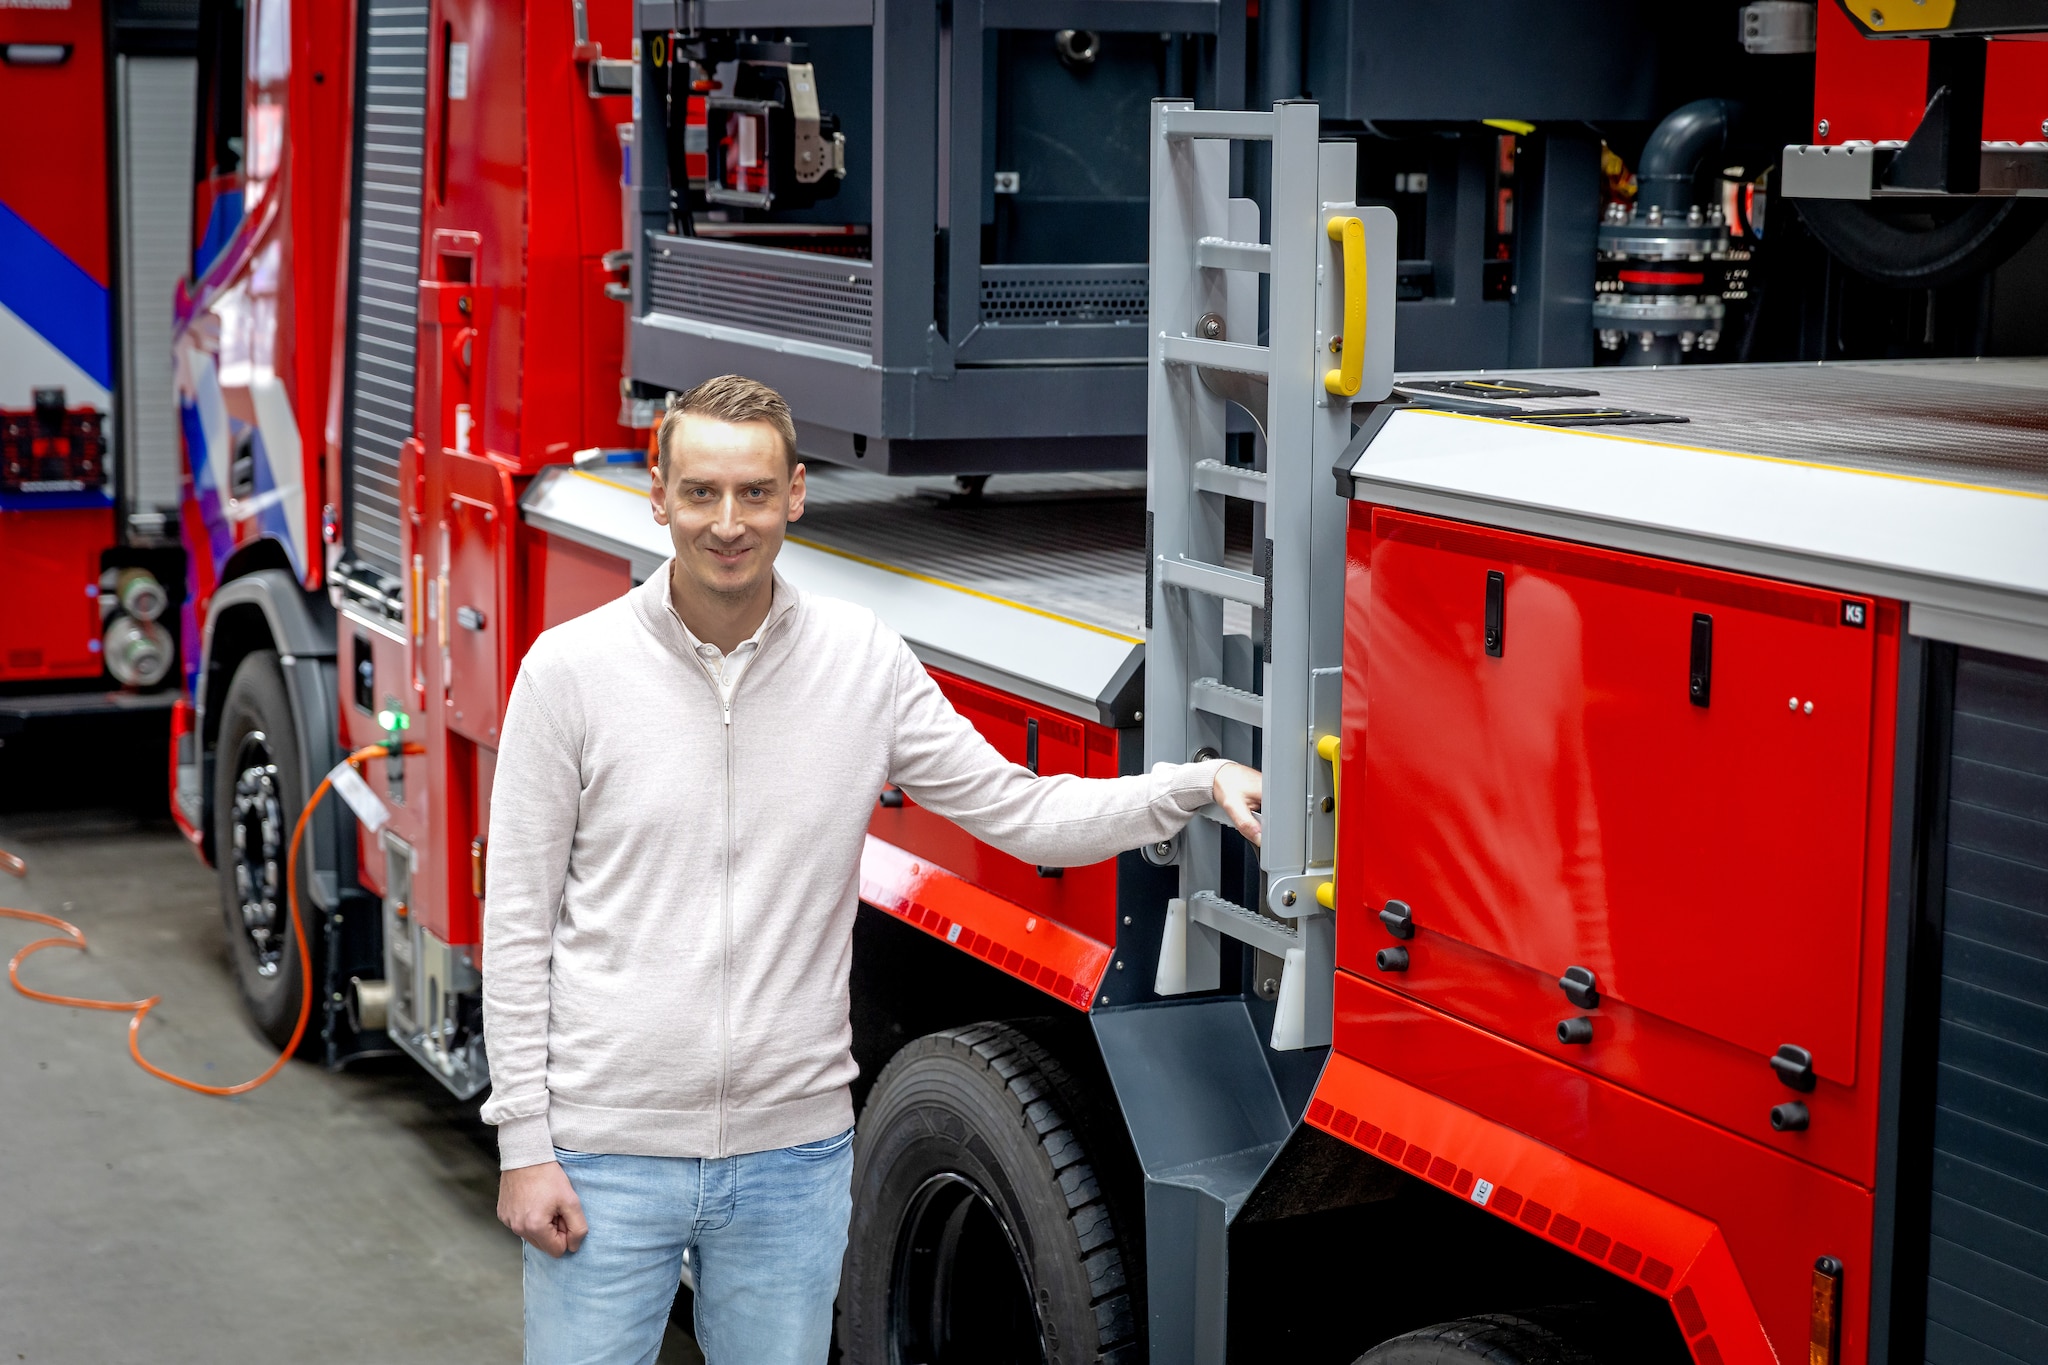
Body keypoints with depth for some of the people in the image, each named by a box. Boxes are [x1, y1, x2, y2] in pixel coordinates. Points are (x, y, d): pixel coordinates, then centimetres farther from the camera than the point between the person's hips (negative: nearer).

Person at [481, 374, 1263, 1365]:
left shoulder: (866, 662, 1)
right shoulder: (570, 669, -5)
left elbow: (1024, 816, 5)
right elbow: (519, 922, -3)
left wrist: (1197, 785, -10)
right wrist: (524, 1144, -6)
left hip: (793, 1152, 2)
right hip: (607, 1158, -2)